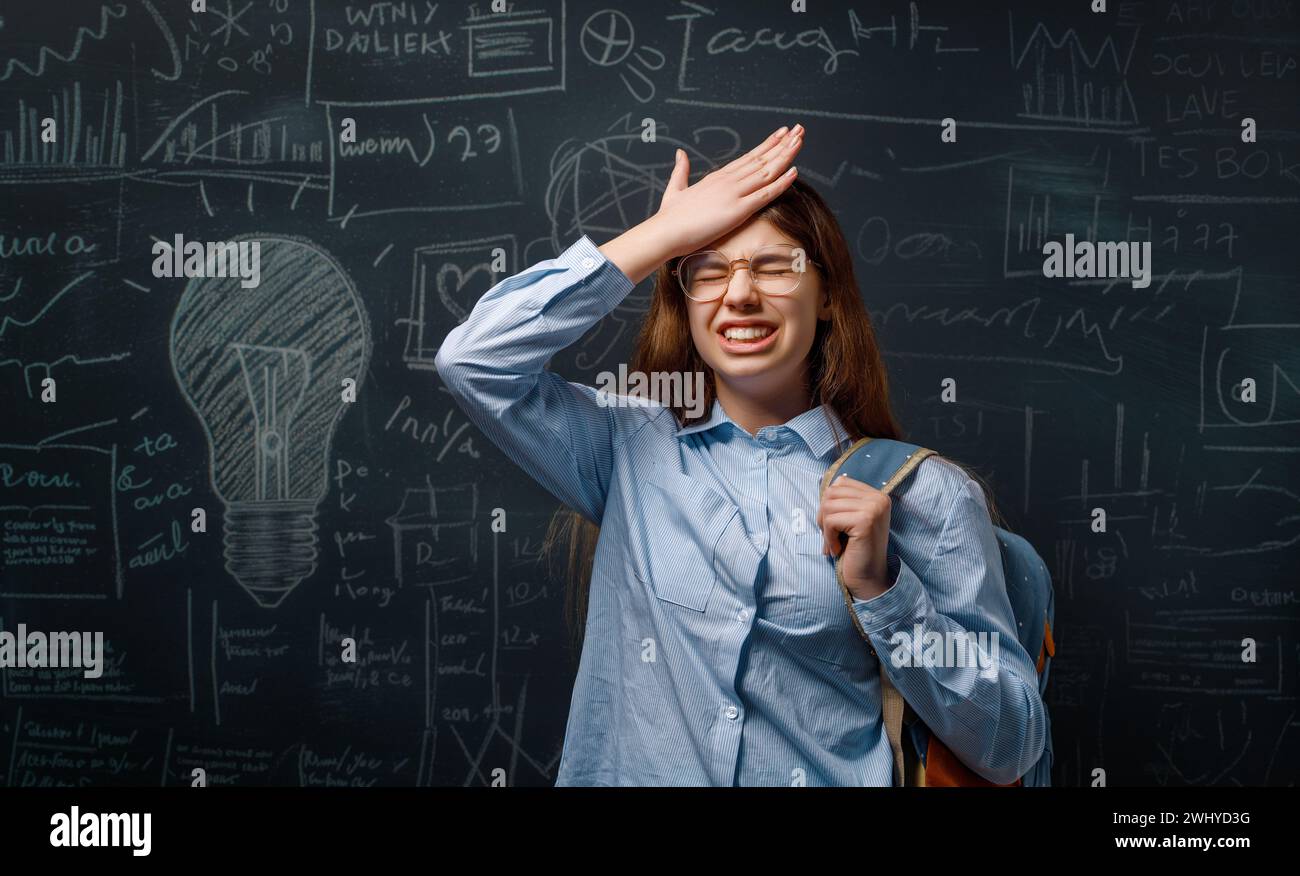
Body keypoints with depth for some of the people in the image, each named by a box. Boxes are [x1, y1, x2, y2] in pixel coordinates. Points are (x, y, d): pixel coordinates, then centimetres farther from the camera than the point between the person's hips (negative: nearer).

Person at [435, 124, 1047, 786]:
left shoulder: (926, 495, 1)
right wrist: (664, 233, -3)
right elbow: (474, 360, -6)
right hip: (629, 772, 3)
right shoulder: (630, 448, 7)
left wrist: (882, 586, -13)